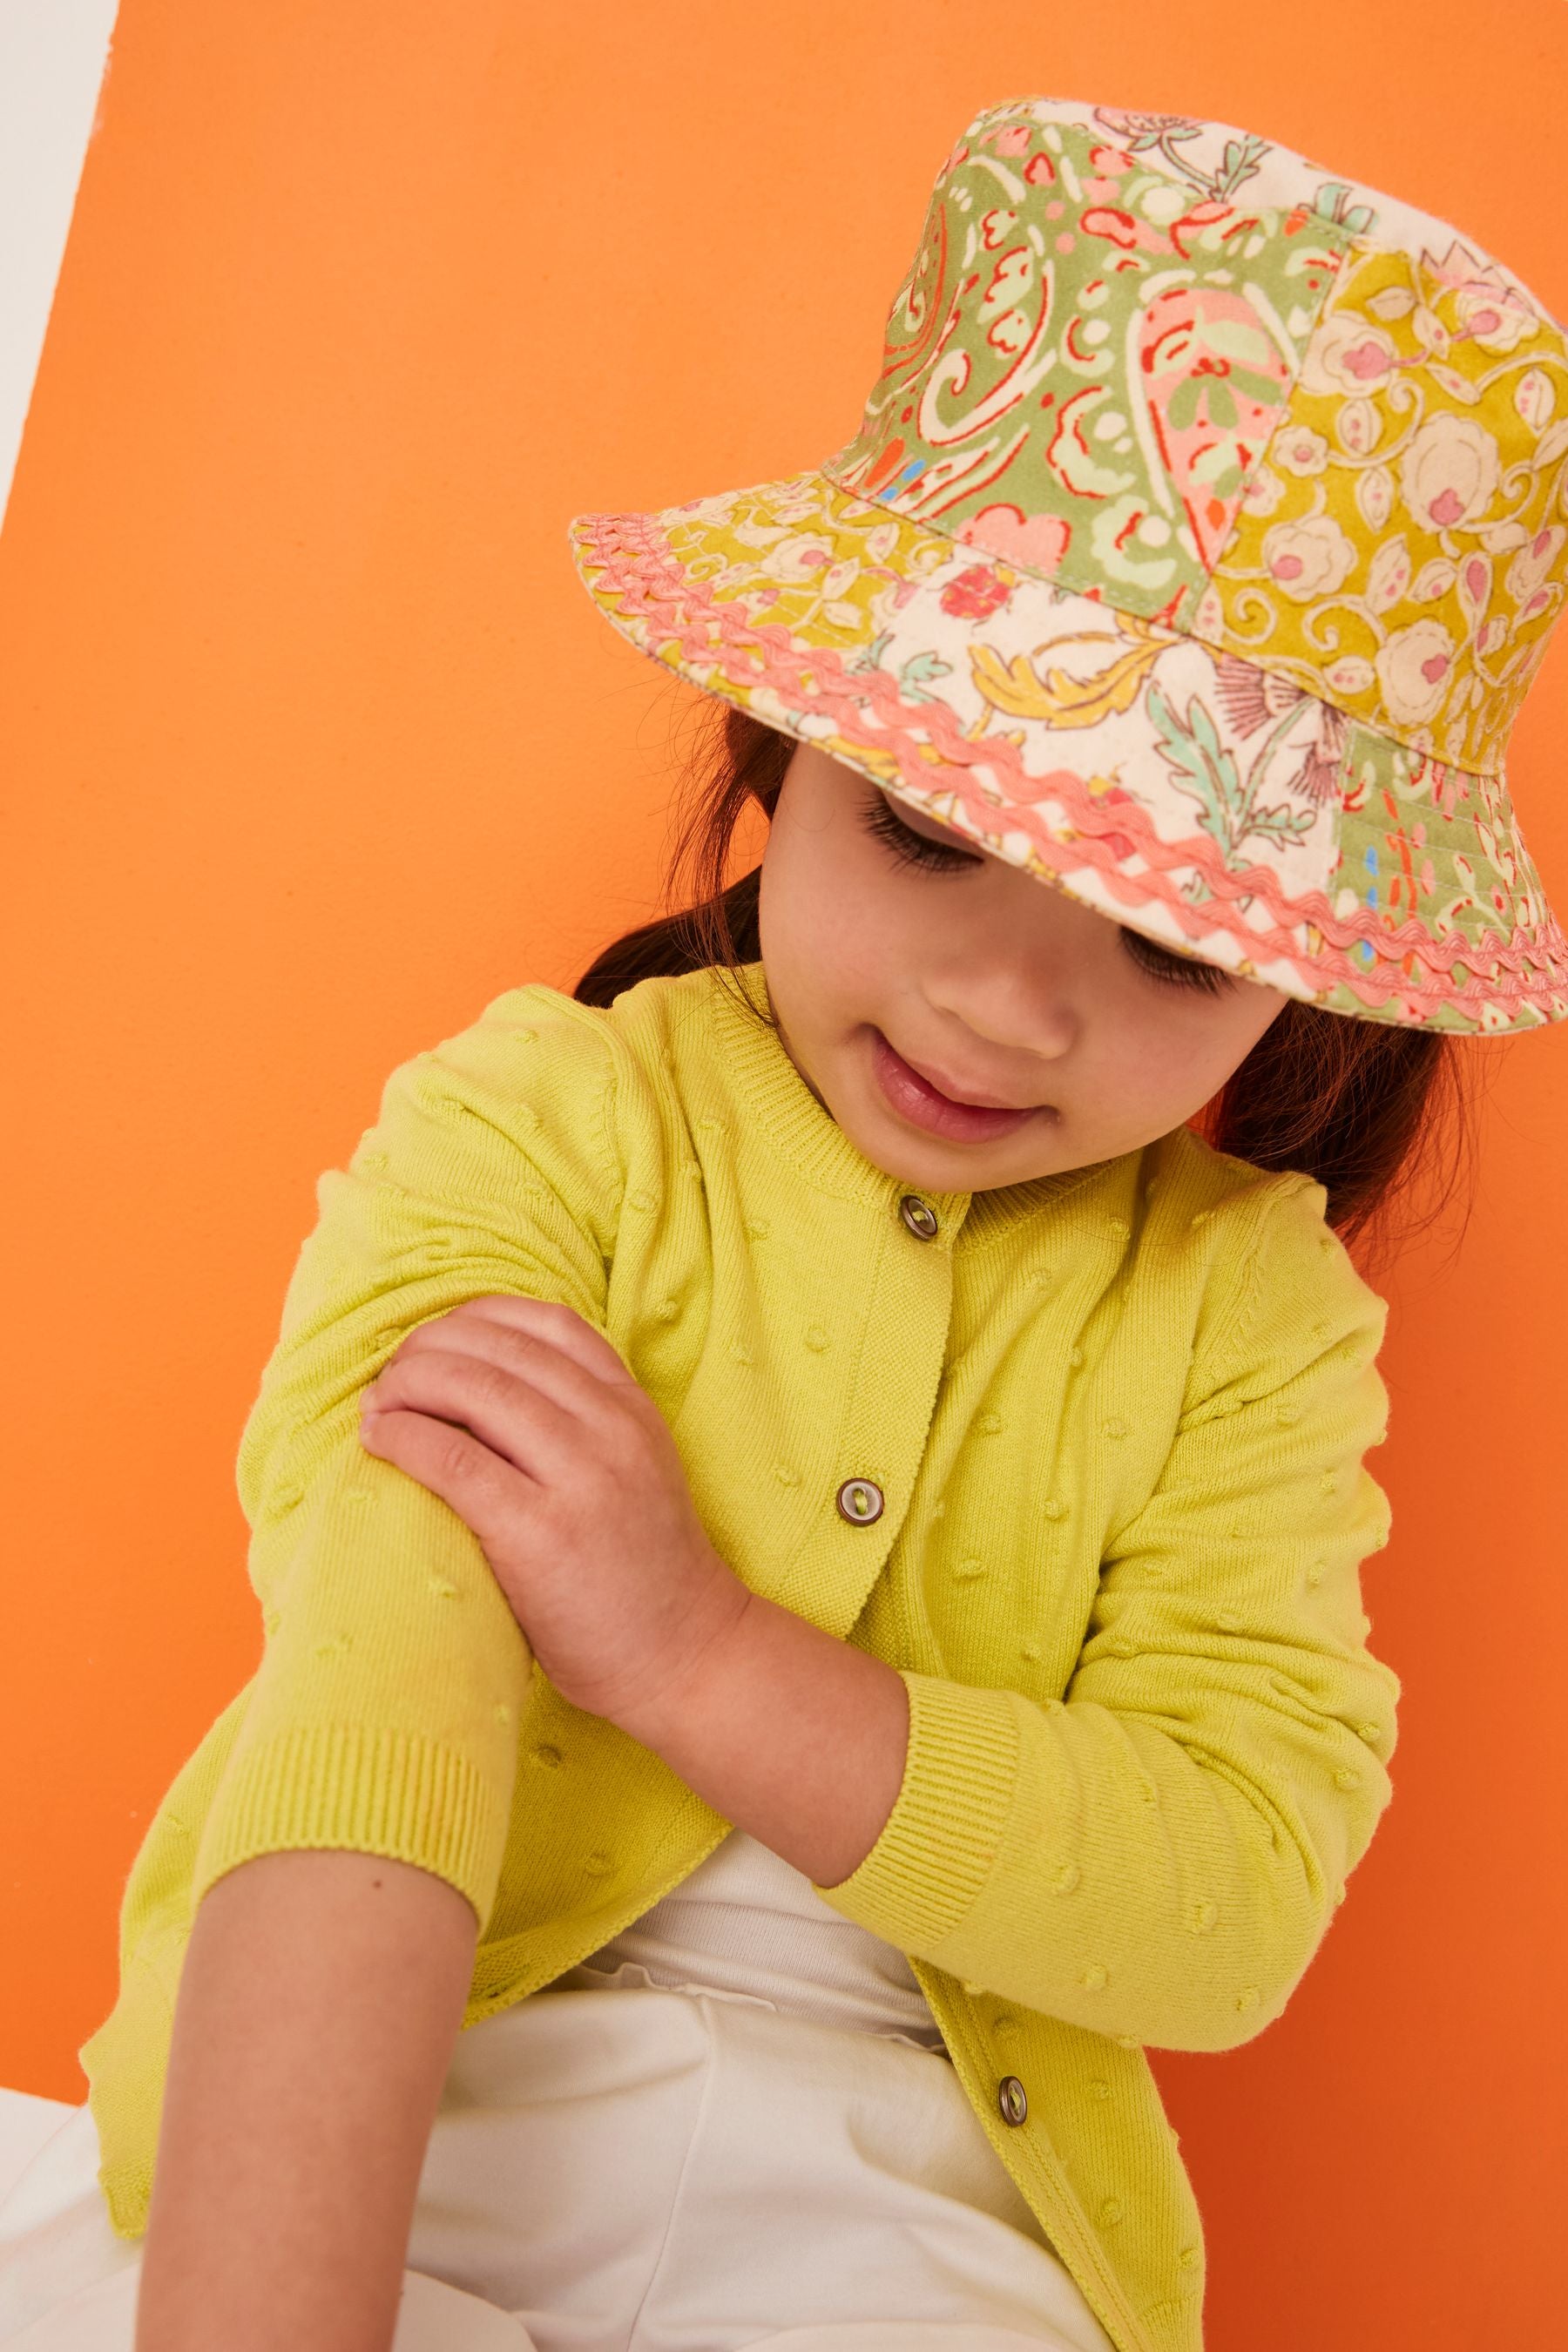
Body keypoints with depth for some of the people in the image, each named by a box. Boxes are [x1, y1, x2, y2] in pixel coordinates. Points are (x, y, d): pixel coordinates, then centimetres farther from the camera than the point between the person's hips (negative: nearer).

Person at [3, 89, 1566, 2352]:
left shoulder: (1252, 1310, 0)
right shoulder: (533, 1129, -9)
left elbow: (1234, 1904, -9)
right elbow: (366, 1716, -23)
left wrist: (697, 1648, -21)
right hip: (363, 2123, -3)